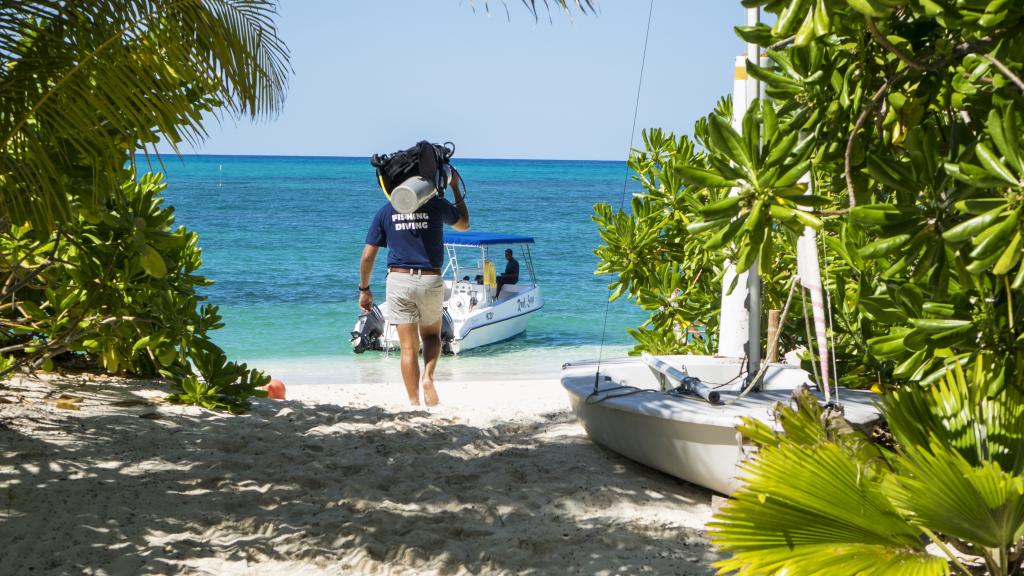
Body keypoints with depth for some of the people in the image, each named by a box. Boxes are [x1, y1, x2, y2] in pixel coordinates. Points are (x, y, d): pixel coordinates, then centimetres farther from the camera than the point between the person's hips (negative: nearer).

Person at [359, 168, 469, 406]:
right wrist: (455, 187, 26)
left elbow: (367, 256, 4)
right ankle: (428, 376, -5)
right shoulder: (436, 204, 1)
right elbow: (464, 224, 21)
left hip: (399, 280, 0)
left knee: (409, 348, 4)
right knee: (432, 335, 22)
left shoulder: (386, 211, 4)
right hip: (431, 280, 0)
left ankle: (414, 403, 1)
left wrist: (364, 289, 15)